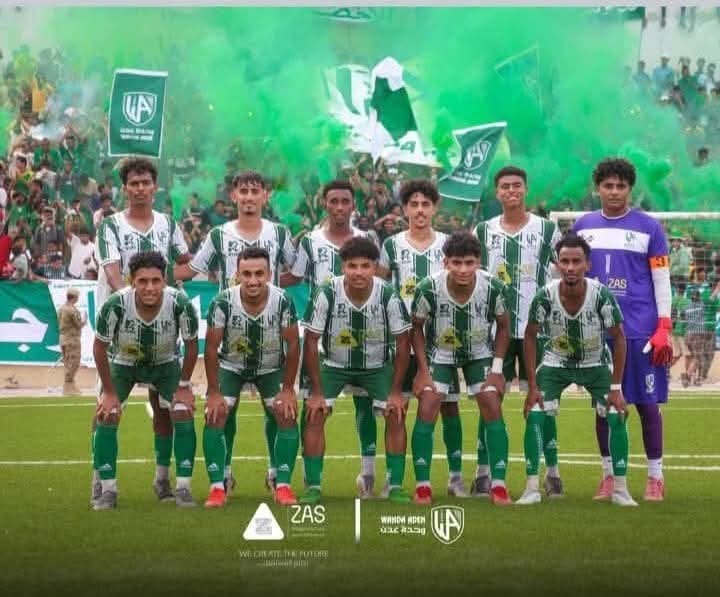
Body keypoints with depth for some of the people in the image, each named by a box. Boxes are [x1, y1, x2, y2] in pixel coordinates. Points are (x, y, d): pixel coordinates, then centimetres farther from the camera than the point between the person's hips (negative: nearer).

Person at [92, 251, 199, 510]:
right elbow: (99, 347, -17)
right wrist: (109, 392, -13)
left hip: (166, 363, 1)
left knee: (183, 413, -14)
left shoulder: (180, 304, -32)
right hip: (122, 364, 0)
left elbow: (191, 345, -12)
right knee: (106, 416, -14)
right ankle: (108, 490, -3)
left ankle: (183, 487, -3)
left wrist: (183, 386, -9)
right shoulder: (116, 304, -34)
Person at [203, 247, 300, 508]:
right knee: (215, 416, -16)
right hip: (230, 366, -1)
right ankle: (217, 487, -8)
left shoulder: (282, 301, -27)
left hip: (271, 367, 1)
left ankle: (283, 486, -3)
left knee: (287, 415, -13)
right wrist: (214, 392, -17)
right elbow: (211, 347, -18)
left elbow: (293, 344, -15)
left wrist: (288, 389, -13)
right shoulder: (222, 302, -29)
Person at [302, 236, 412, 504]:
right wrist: (317, 392, -16)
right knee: (314, 413, -15)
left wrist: (396, 391, -14)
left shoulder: (389, 296, -23)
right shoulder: (326, 294, -25)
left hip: (378, 366, 0)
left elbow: (402, 343, -12)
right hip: (333, 364, 0)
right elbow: (311, 342, -16)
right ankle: (313, 487, -6)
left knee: (396, 414, -14)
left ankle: (396, 486, -3)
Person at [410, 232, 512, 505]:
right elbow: (417, 327, -10)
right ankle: (422, 485, -4)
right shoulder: (428, 288, -29)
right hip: (439, 353, -1)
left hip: (480, 353, 1)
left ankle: (498, 485, -3)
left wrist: (497, 368, -10)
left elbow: (503, 326, -6)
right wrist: (423, 369, -14)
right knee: (427, 409, -13)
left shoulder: (493, 287, -26)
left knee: (493, 408, -10)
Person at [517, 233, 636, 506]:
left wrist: (616, 387, -15)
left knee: (617, 417, -13)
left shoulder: (602, 296, -27)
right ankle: (532, 488, -6)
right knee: (534, 415, -15)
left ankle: (620, 490, -1)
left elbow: (618, 338, -14)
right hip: (555, 363, 0)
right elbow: (530, 337, -11)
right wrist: (532, 386, -12)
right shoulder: (544, 297, -26)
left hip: (596, 364, 0)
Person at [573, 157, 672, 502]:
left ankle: (655, 477, 9)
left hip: (640, 331, -2)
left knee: (647, 403, 1)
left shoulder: (648, 228, 2)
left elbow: (662, 281, 1)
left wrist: (664, 329, -7)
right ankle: (608, 476, 14)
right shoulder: (583, 227, 10)